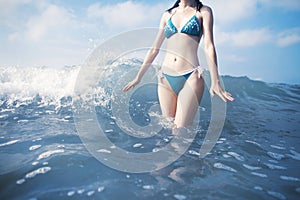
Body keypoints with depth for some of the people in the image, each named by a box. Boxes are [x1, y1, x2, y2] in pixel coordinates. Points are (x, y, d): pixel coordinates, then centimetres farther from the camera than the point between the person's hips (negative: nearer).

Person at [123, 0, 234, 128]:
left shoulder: (203, 11, 9)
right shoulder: (167, 14, 17)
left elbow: (209, 46, -3)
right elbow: (154, 49, 17)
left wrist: (215, 82, -14)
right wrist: (138, 77, 16)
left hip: (190, 77, -3)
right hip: (166, 79, 4)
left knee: (181, 130, -10)